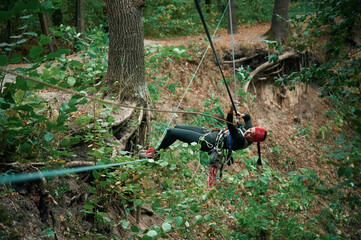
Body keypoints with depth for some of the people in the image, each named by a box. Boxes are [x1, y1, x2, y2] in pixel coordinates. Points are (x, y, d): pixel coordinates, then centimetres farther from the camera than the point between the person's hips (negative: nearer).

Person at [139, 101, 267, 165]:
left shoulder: (241, 142, -27)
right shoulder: (248, 130, -2)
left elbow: (231, 126, -39)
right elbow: (248, 117, 16)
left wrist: (231, 110, -50)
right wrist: (242, 115, -5)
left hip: (206, 142, -10)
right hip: (209, 132, 10)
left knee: (171, 132, -11)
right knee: (177, 127, 18)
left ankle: (155, 154, 12)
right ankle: (158, 149, 33)